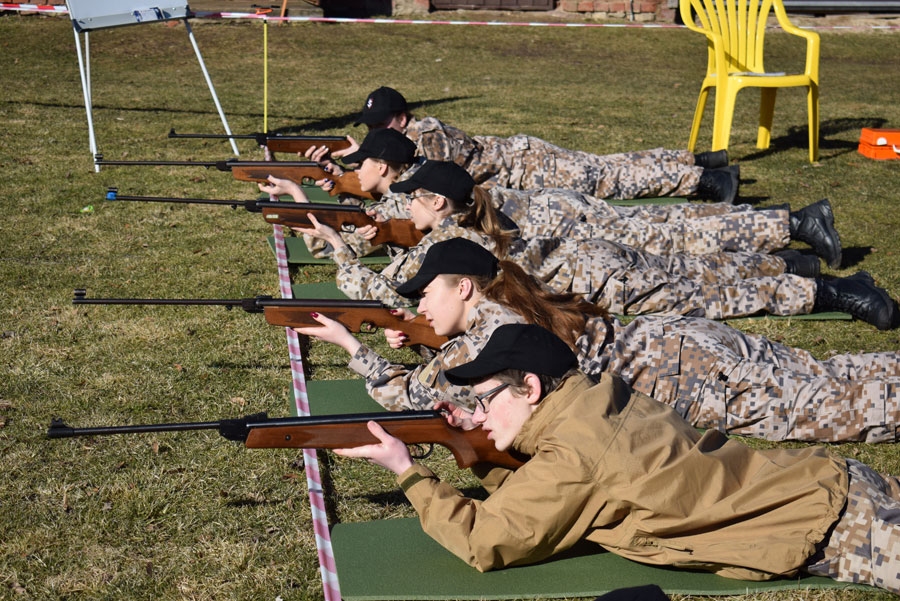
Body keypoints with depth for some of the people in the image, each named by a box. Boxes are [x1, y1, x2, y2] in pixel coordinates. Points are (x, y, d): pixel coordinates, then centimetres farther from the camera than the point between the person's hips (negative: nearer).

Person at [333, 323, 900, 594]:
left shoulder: (571, 456, -20)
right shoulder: (604, 395, 5)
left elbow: (483, 541, -16)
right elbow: (531, 491, 20)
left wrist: (407, 469, -8)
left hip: (833, 526, -8)